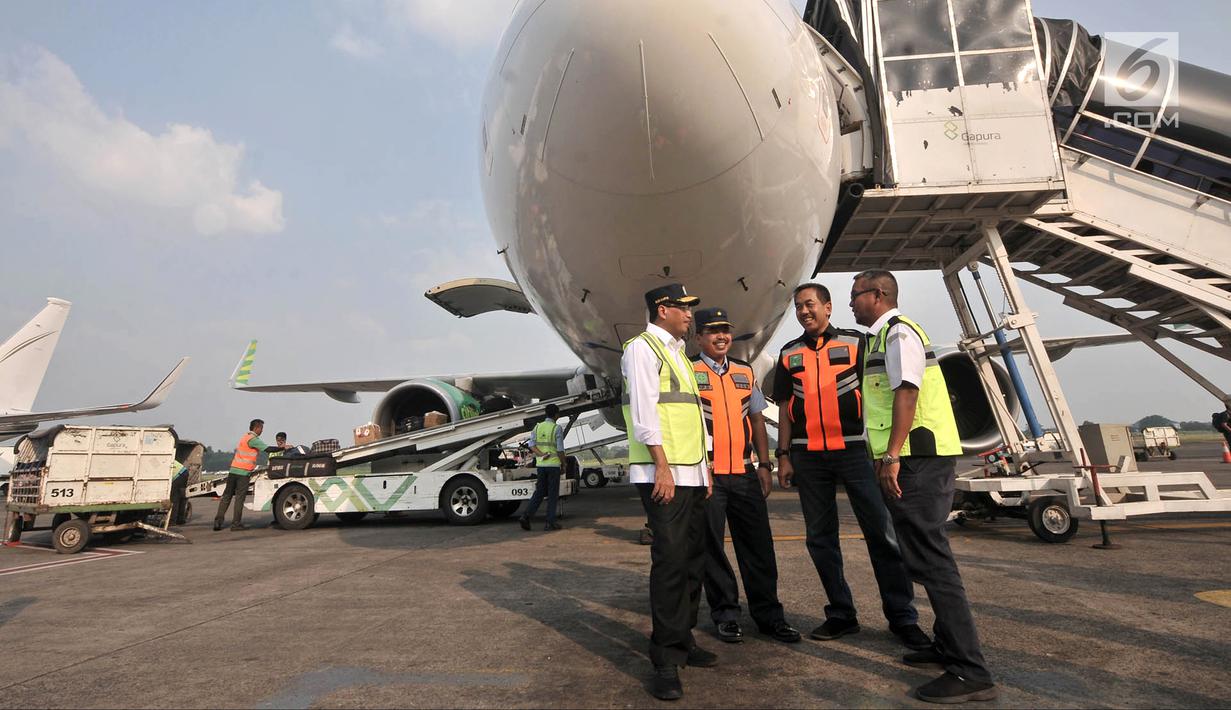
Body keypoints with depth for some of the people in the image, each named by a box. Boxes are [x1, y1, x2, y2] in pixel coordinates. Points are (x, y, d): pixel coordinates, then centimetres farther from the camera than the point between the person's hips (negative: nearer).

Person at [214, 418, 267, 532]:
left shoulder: (244, 437, 18)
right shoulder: (253, 439, -10)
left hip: (233, 470, 8)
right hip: (243, 472, -8)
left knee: (226, 496, 10)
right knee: (240, 497, -3)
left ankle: (218, 521, 10)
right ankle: (236, 523, 0)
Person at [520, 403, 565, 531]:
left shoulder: (537, 427, 7)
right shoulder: (557, 428, -9)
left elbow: (532, 446, -1)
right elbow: (560, 450, -11)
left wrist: (541, 455, -10)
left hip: (540, 464, 5)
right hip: (553, 464, -5)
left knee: (539, 493, 12)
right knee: (553, 494, 4)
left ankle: (526, 516, -1)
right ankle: (550, 523, 6)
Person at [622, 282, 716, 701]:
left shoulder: (678, 353, 23)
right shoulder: (643, 348, -4)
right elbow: (644, 411, -15)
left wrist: (704, 467, 18)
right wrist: (663, 466, -20)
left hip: (692, 474, 9)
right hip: (663, 474, -9)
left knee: (694, 560, 12)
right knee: (670, 561, -8)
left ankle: (683, 641, 24)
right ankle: (665, 661, 1)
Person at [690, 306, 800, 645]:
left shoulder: (746, 372, 14)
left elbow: (757, 419, 15)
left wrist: (764, 464, 9)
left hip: (744, 471, 4)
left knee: (758, 545, 8)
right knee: (712, 547, 5)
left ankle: (768, 614, 21)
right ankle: (725, 615, 20)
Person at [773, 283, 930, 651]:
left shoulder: (856, 343, 3)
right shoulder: (789, 354, 11)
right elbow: (785, 409, 12)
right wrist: (784, 456, 6)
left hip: (855, 449, -3)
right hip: (808, 456, 3)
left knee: (882, 532, -3)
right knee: (820, 538, 7)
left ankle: (902, 617, 9)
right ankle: (841, 614, 20)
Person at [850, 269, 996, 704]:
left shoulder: (899, 333, -10)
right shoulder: (884, 336, 20)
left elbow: (907, 392, -21)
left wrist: (892, 455, -26)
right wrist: (891, 456, 22)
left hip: (918, 459, -11)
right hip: (915, 459, 11)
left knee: (929, 558, -8)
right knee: (926, 557, 17)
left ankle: (971, 673, -2)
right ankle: (949, 647, 29)